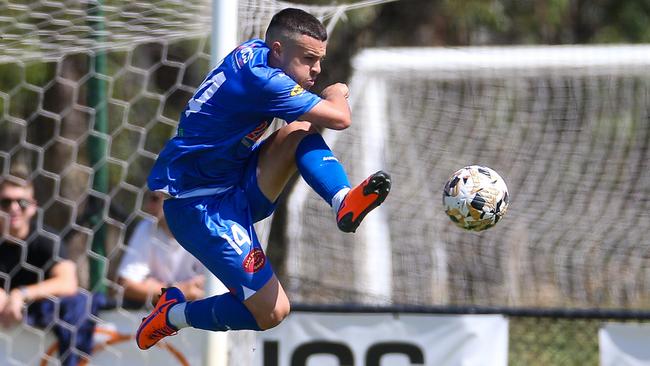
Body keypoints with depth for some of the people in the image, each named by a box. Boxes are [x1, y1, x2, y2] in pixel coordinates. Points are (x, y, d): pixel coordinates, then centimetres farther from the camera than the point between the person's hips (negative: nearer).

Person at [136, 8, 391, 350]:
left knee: (302, 129, -8)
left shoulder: (254, 52, 5)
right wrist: (336, 96, 0)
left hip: (235, 186, 10)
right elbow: (340, 119, -22)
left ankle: (343, 202, -25)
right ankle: (172, 315, 5)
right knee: (272, 312, -14)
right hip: (199, 204, -10)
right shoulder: (259, 79, -25)